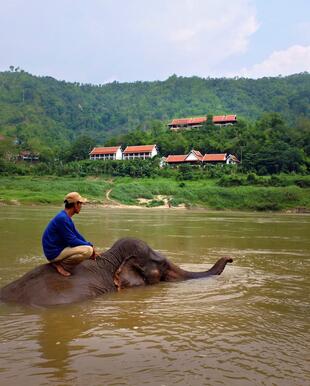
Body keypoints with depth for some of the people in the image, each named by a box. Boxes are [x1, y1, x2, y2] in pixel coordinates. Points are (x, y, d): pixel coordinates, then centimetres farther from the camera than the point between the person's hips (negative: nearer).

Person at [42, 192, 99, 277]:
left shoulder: (66, 217, 11)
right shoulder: (62, 218, -21)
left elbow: (76, 235, 17)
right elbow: (72, 241, -20)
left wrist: (90, 245, 7)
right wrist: (90, 245, -9)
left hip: (59, 248, 10)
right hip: (54, 253, -10)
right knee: (88, 250, -23)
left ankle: (59, 262, 9)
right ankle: (59, 263, -10)